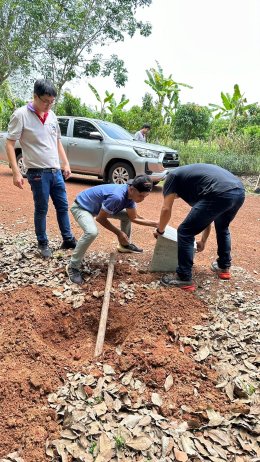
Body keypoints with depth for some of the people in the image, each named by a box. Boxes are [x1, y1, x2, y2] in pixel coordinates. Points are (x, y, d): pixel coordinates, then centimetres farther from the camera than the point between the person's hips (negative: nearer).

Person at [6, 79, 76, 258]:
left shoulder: (52, 115, 10)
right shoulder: (21, 114, -8)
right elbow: (10, 144, -9)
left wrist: (66, 164, 13)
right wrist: (16, 172, -17)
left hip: (56, 171, 6)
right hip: (38, 173, -6)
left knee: (63, 206, 11)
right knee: (41, 210, 4)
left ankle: (68, 240, 23)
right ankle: (43, 244, 19)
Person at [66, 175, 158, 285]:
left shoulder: (130, 194, -12)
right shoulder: (117, 196, -38)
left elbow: (134, 217, -1)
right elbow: (100, 218, -25)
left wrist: (155, 223, -9)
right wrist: (118, 233, -17)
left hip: (98, 207, 9)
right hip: (81, 207, -9)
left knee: (127, 215, 9)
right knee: (92, 232, -35)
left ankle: (125, 245, 30)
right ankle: (73, 267, -18)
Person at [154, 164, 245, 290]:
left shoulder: (172, 176, 19)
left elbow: (166, 209, 11)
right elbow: (206, 215, 39)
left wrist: (159, 230, 29)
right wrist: (203, 241, 46)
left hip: (220, 194, -9)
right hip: (239, 192, 9)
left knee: (185, 232, 6)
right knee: (222, 228, 35)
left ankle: (184, 279, 12)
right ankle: (224, 268, 47)